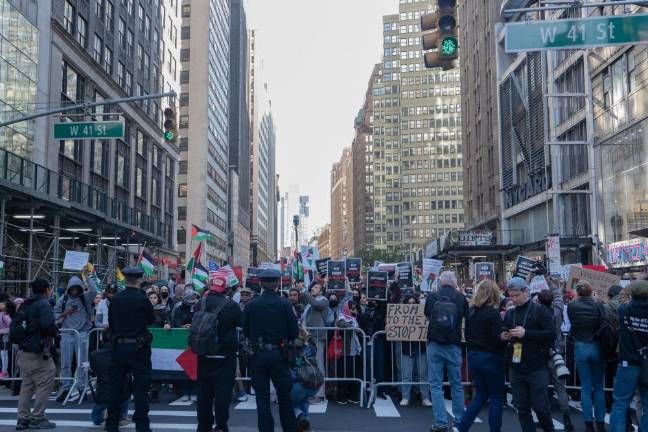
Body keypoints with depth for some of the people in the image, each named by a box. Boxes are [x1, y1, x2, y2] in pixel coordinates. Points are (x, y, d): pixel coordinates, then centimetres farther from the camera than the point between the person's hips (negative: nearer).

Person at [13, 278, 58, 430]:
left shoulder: (25, 305, 13)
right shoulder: (43, 304, -13)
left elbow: (14, 327, 17)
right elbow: (48, 325, -26)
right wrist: (53, 333, -7)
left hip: (23, 351, 9)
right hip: (37, 353, -9)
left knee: (27, 385, 16)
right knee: (45, 383, -1)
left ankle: (23, 418, 18)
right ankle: (37, 418, 2)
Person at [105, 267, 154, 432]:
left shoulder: (115, 299, -3)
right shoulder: (143, 299, -13)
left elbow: (110, 322, 6)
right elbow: (151, 320, 1)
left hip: (118, 346, 4)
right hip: (139, 347, -3)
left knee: (115, 386, 13)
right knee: (140, 387, 3)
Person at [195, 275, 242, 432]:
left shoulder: (201, 303, -2)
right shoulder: (231, 306, -15)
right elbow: (243, 323, -4)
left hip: (204, 355, 4)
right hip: (224, 356, -4)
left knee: (204, 391, 13)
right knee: (222, 392, 1)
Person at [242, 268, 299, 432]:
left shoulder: (251, 305, -6)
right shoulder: (284, 304, -9)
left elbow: (245, 331, 2)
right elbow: (294, 333, -6)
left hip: (257, 355, 1)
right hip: (278, 354, -1)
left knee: (262, 397, 10)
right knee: (284, 395, 13)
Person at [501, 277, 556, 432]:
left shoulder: (540, 311, -5)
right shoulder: (509, 314, 9)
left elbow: (551, 334, -15)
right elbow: (503, 334, 19)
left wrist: (526, 333, -23)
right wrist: (503, 336, -4)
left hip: (537, 368, -4)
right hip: (516, 369, 5)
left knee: (540, 406, 3)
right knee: (522, 408, 7)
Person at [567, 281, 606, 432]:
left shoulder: (572, 306, -9)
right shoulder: (599, 306, -10)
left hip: (580, 347, 0)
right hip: (597, 347, 0)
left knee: (585, 388, 7)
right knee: (599, 387, 11)